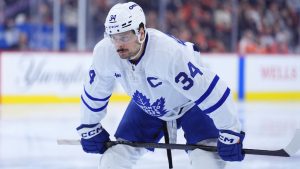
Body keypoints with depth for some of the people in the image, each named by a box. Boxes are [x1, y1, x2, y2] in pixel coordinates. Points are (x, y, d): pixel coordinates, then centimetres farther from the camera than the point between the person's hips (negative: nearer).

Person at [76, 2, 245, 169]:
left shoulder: (171, 52, -40)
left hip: (191, 104, -5)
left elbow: (211, 92, -36)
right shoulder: (104, 53, -23)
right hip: (146, 106, 5)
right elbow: (95, 91, -3)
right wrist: (90, 128, 6)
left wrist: (230, 133, -32)